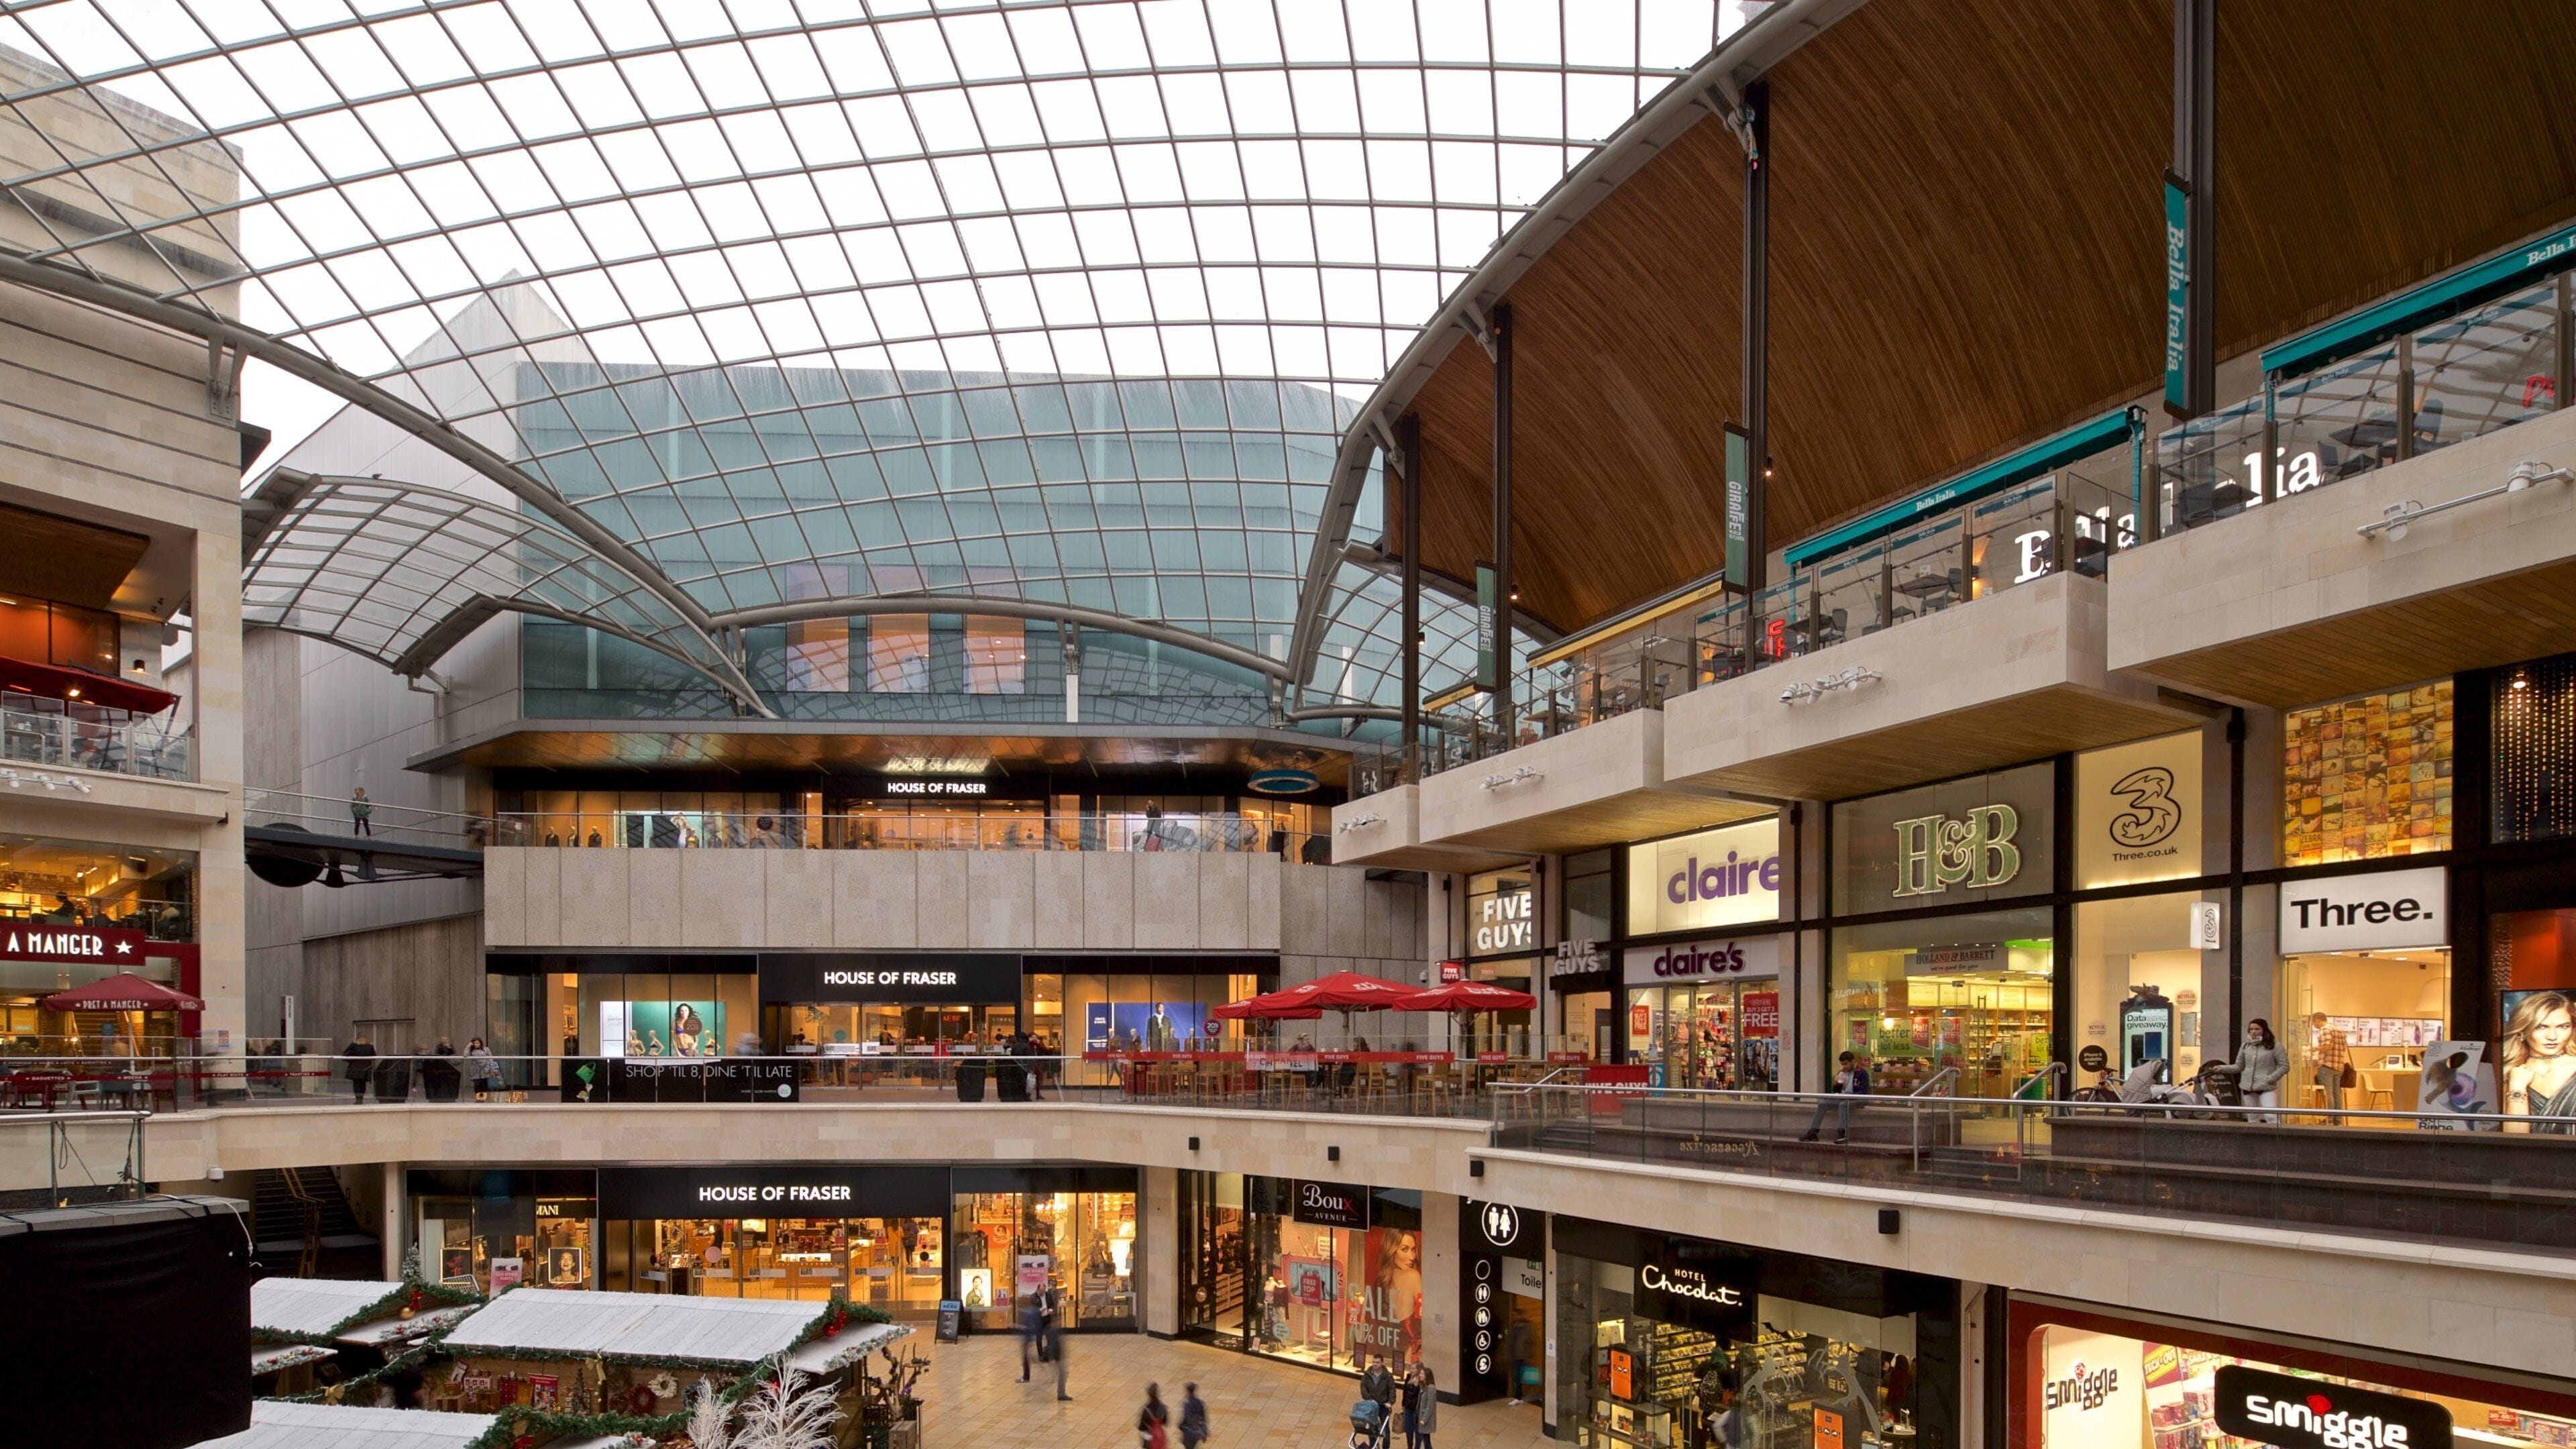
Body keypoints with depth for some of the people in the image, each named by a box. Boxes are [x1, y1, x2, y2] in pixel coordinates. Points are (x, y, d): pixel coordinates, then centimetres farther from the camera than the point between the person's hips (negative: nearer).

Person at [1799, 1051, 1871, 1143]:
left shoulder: (1862, 1073, -6)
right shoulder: (1842, 1072, 14)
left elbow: (1864, 1092, -14)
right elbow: (1835, 1091, 19)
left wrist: (1850, 1096, -27)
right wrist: (1836, 1084, -4)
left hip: (1856, 1099, -7)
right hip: (1842, 1098, 7)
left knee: (1843, 1105, -37)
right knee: (1822, 1104, -11)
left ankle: (1842, 1134, -47)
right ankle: (1813, 1132, -15)